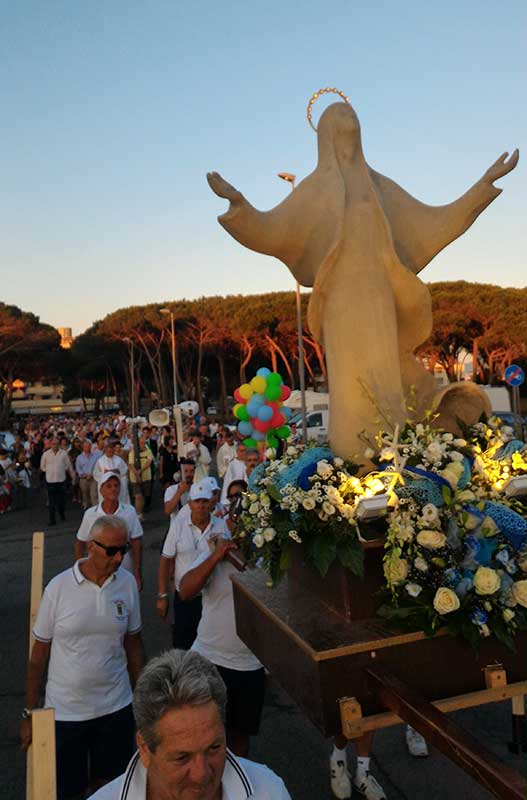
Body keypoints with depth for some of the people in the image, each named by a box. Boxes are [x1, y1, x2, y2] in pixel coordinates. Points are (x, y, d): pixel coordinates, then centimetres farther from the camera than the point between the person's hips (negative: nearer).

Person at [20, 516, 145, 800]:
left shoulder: (127, 583, -5)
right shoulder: (59, 587, -13)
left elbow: (133, 642, 5)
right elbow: (39, 654, -5)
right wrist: (29, 713, -1)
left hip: (116, 708, 2)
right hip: (64, 711, -2)